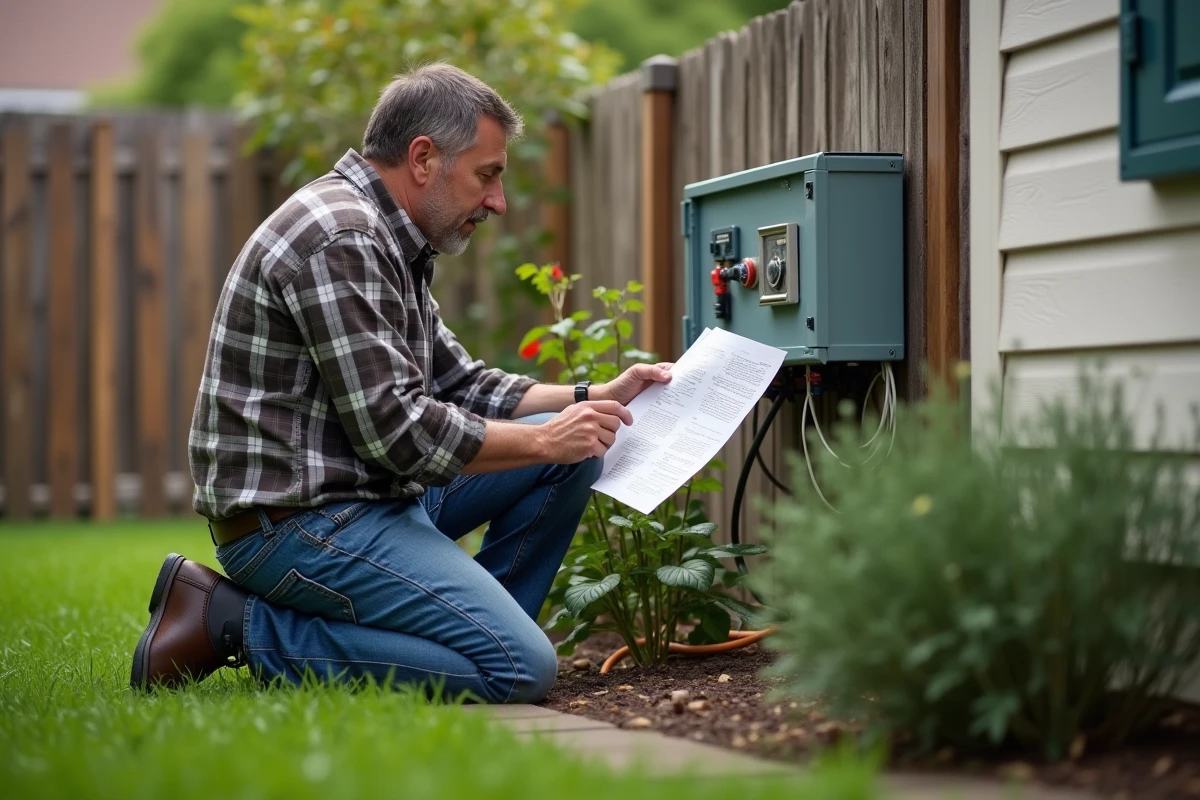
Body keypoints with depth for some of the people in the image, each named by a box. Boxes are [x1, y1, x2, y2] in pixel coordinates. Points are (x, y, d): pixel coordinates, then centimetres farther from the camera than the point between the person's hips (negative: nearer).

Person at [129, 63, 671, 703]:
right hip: (296, 519, -10)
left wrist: (594, 399, 9)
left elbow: (458, 383, 21)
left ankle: (473, 628, 7)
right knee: (522, 668, -19)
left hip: (374, 489, 10)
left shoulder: (387, 241, 15)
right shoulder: (338, 240, -18)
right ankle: (243, 625, -11)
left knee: (573, 453, 9)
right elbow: (396, 429, -22)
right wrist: (542, 440, -10)